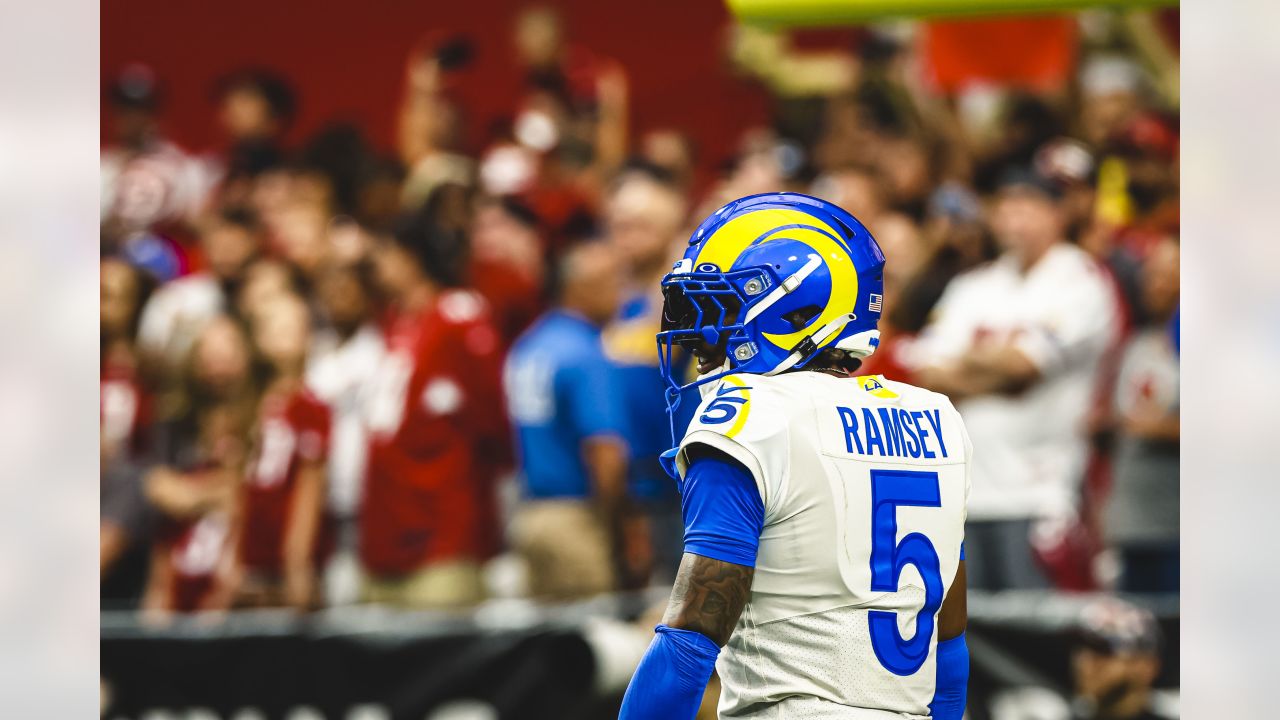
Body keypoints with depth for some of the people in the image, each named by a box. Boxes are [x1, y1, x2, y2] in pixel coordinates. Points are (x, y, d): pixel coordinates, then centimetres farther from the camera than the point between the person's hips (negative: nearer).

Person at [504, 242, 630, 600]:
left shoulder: (526, 346, 12)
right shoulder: (585, 355, -14)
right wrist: (616, 530, -7)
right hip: (577, 515, -8)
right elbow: (605, 455, -19)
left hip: (529, 515, 9)